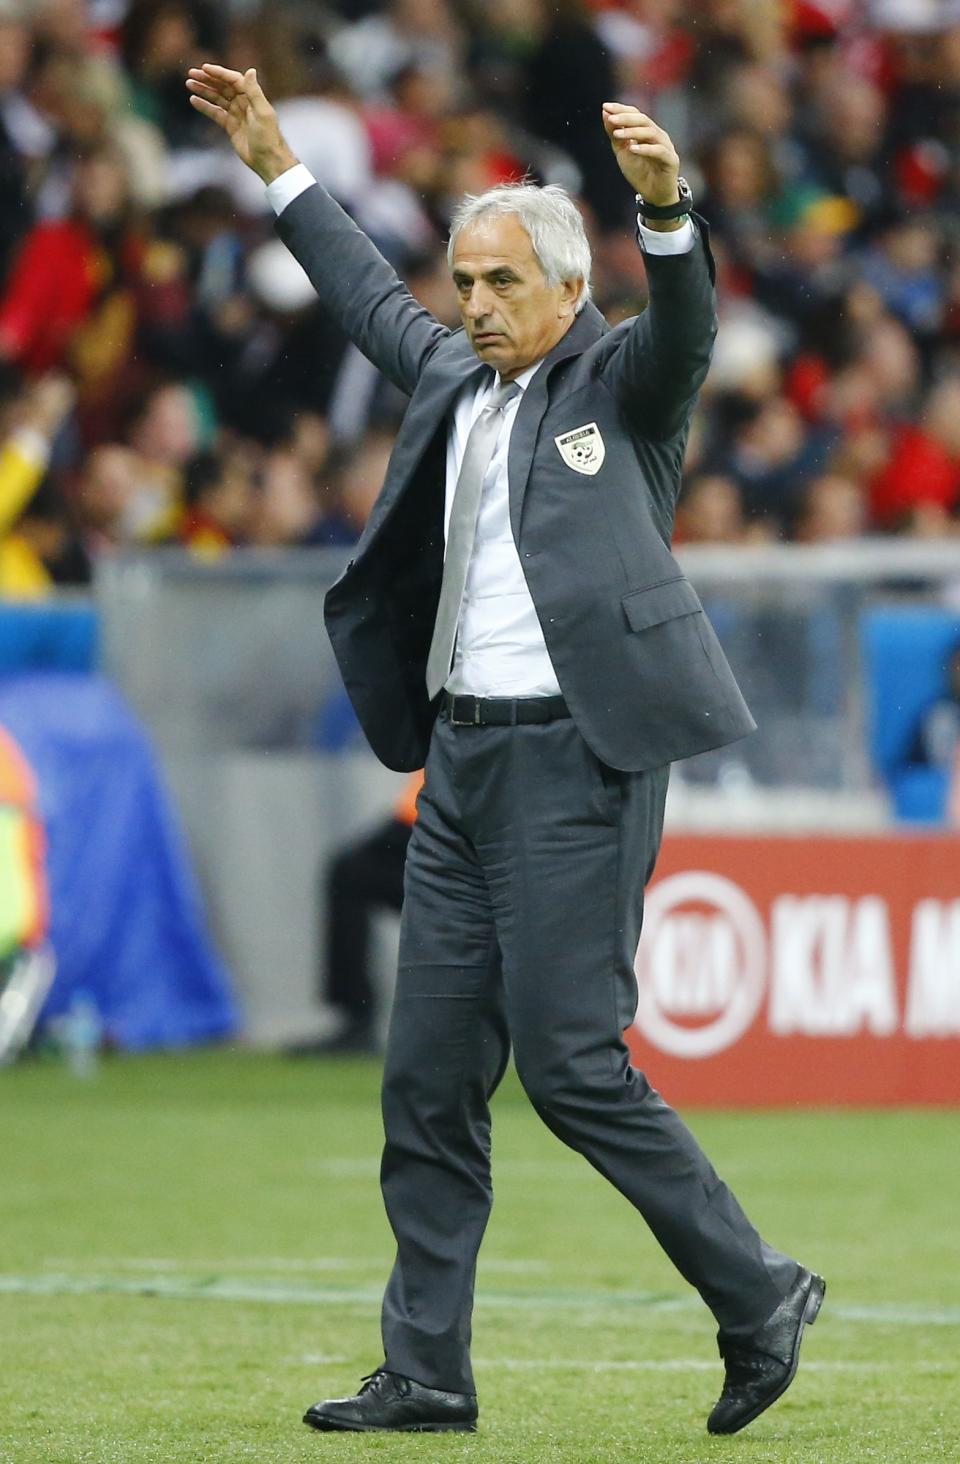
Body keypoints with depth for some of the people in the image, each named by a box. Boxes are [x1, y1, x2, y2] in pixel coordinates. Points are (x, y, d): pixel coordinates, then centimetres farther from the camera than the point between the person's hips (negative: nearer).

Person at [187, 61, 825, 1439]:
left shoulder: (621, 385, -3)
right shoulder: (452, 379, 16)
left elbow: (686, 320, -22)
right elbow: (370, 296, 32)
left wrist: (665, 203, -41)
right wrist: (276, 163, 35)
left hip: (575, 759, -8)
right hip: (461, 758, 8)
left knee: (572, 1063, -11)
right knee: (429, 1080, 5)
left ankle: (758, 1297, 2)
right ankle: (426, 1370, 9)